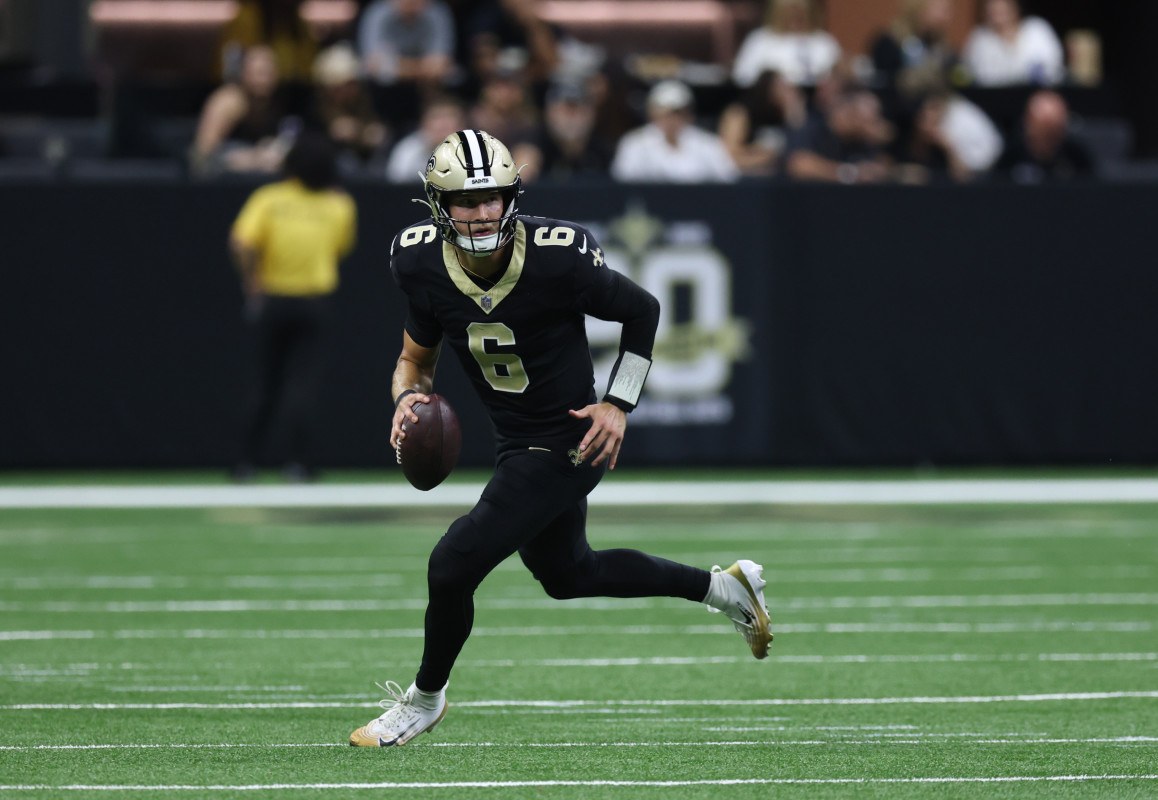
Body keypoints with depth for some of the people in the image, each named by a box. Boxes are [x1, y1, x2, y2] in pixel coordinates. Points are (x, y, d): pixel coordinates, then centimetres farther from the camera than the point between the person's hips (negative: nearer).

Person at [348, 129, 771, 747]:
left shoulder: (558, 258, -26)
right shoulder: (424, 266, -12)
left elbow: (642, 311, -8)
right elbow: (416, 359, 4)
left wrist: (619, 404, -11)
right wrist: (409, 397, -18)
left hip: (564, 447, -7)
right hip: (517, 442, 7)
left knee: (454, 563, -12)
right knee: (566, 574, 25)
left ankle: (425, 698, 15)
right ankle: (721, 586, 43)